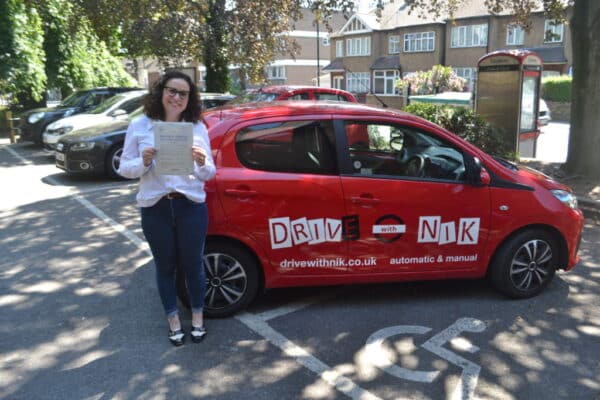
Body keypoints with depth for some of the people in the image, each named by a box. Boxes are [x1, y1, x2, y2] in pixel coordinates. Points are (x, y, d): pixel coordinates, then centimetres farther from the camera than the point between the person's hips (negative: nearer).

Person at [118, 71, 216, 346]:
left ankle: (197, 316, 33)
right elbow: (124, 168, 2)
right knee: (165, 266, 14)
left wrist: (202, 163, -20)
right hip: (155, 208, 0)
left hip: (191, 205, 0)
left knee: (192, 264, 11)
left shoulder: (198, 128, 1)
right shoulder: (139, 126, -1)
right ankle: (173, 319, 34)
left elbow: (209, 174, 3)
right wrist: (143, 161, -18)